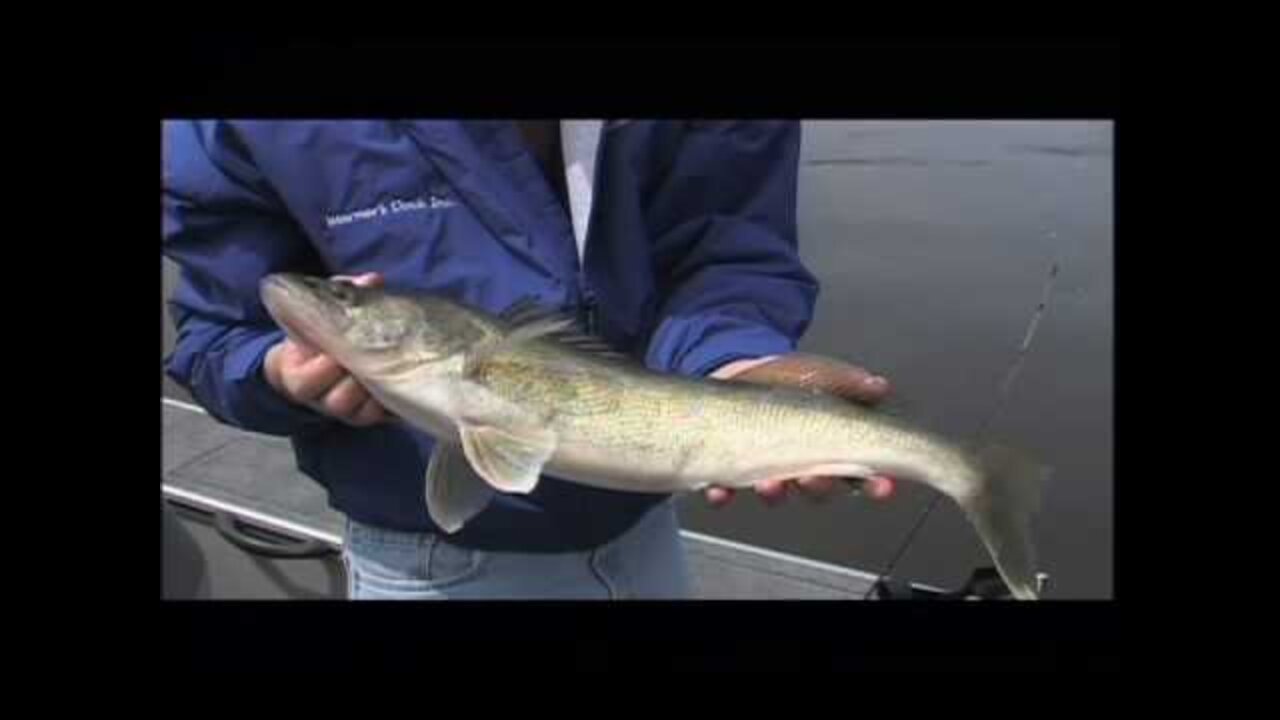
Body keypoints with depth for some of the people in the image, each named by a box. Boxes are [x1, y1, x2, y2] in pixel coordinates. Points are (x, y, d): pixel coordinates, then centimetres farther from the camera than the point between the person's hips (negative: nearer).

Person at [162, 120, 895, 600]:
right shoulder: (243, 133, -17)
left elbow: (731, 254, -18)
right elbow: (216, 336, -8)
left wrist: (737, 364, -39)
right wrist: (286, 371, -30)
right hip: (436, 561, -1)